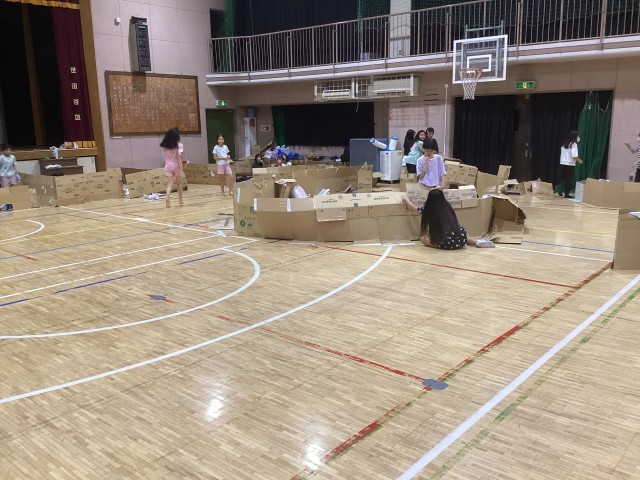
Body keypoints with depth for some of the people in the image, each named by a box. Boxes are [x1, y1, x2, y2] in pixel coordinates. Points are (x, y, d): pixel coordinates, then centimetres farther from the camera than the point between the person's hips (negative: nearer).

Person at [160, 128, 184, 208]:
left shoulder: (165, 146, 7)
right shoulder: (179, 145, -6)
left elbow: (164, 157, 9)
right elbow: (180, 155, -20)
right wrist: (184, 160, -5)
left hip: (168, 166, 2)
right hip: (177, 166, -2)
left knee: (169, 184, -5)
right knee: (179, 184, 16)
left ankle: (168, 198, -30)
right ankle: (180, 200, 27)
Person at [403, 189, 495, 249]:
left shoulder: (428, 210, 2)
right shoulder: (446, 206, 15)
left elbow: (413, 207, 22)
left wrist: (405, 199, 43)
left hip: (447, 243, -6)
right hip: (461, 238, 6)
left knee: (423, 239, 12)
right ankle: (477, 241, 15)